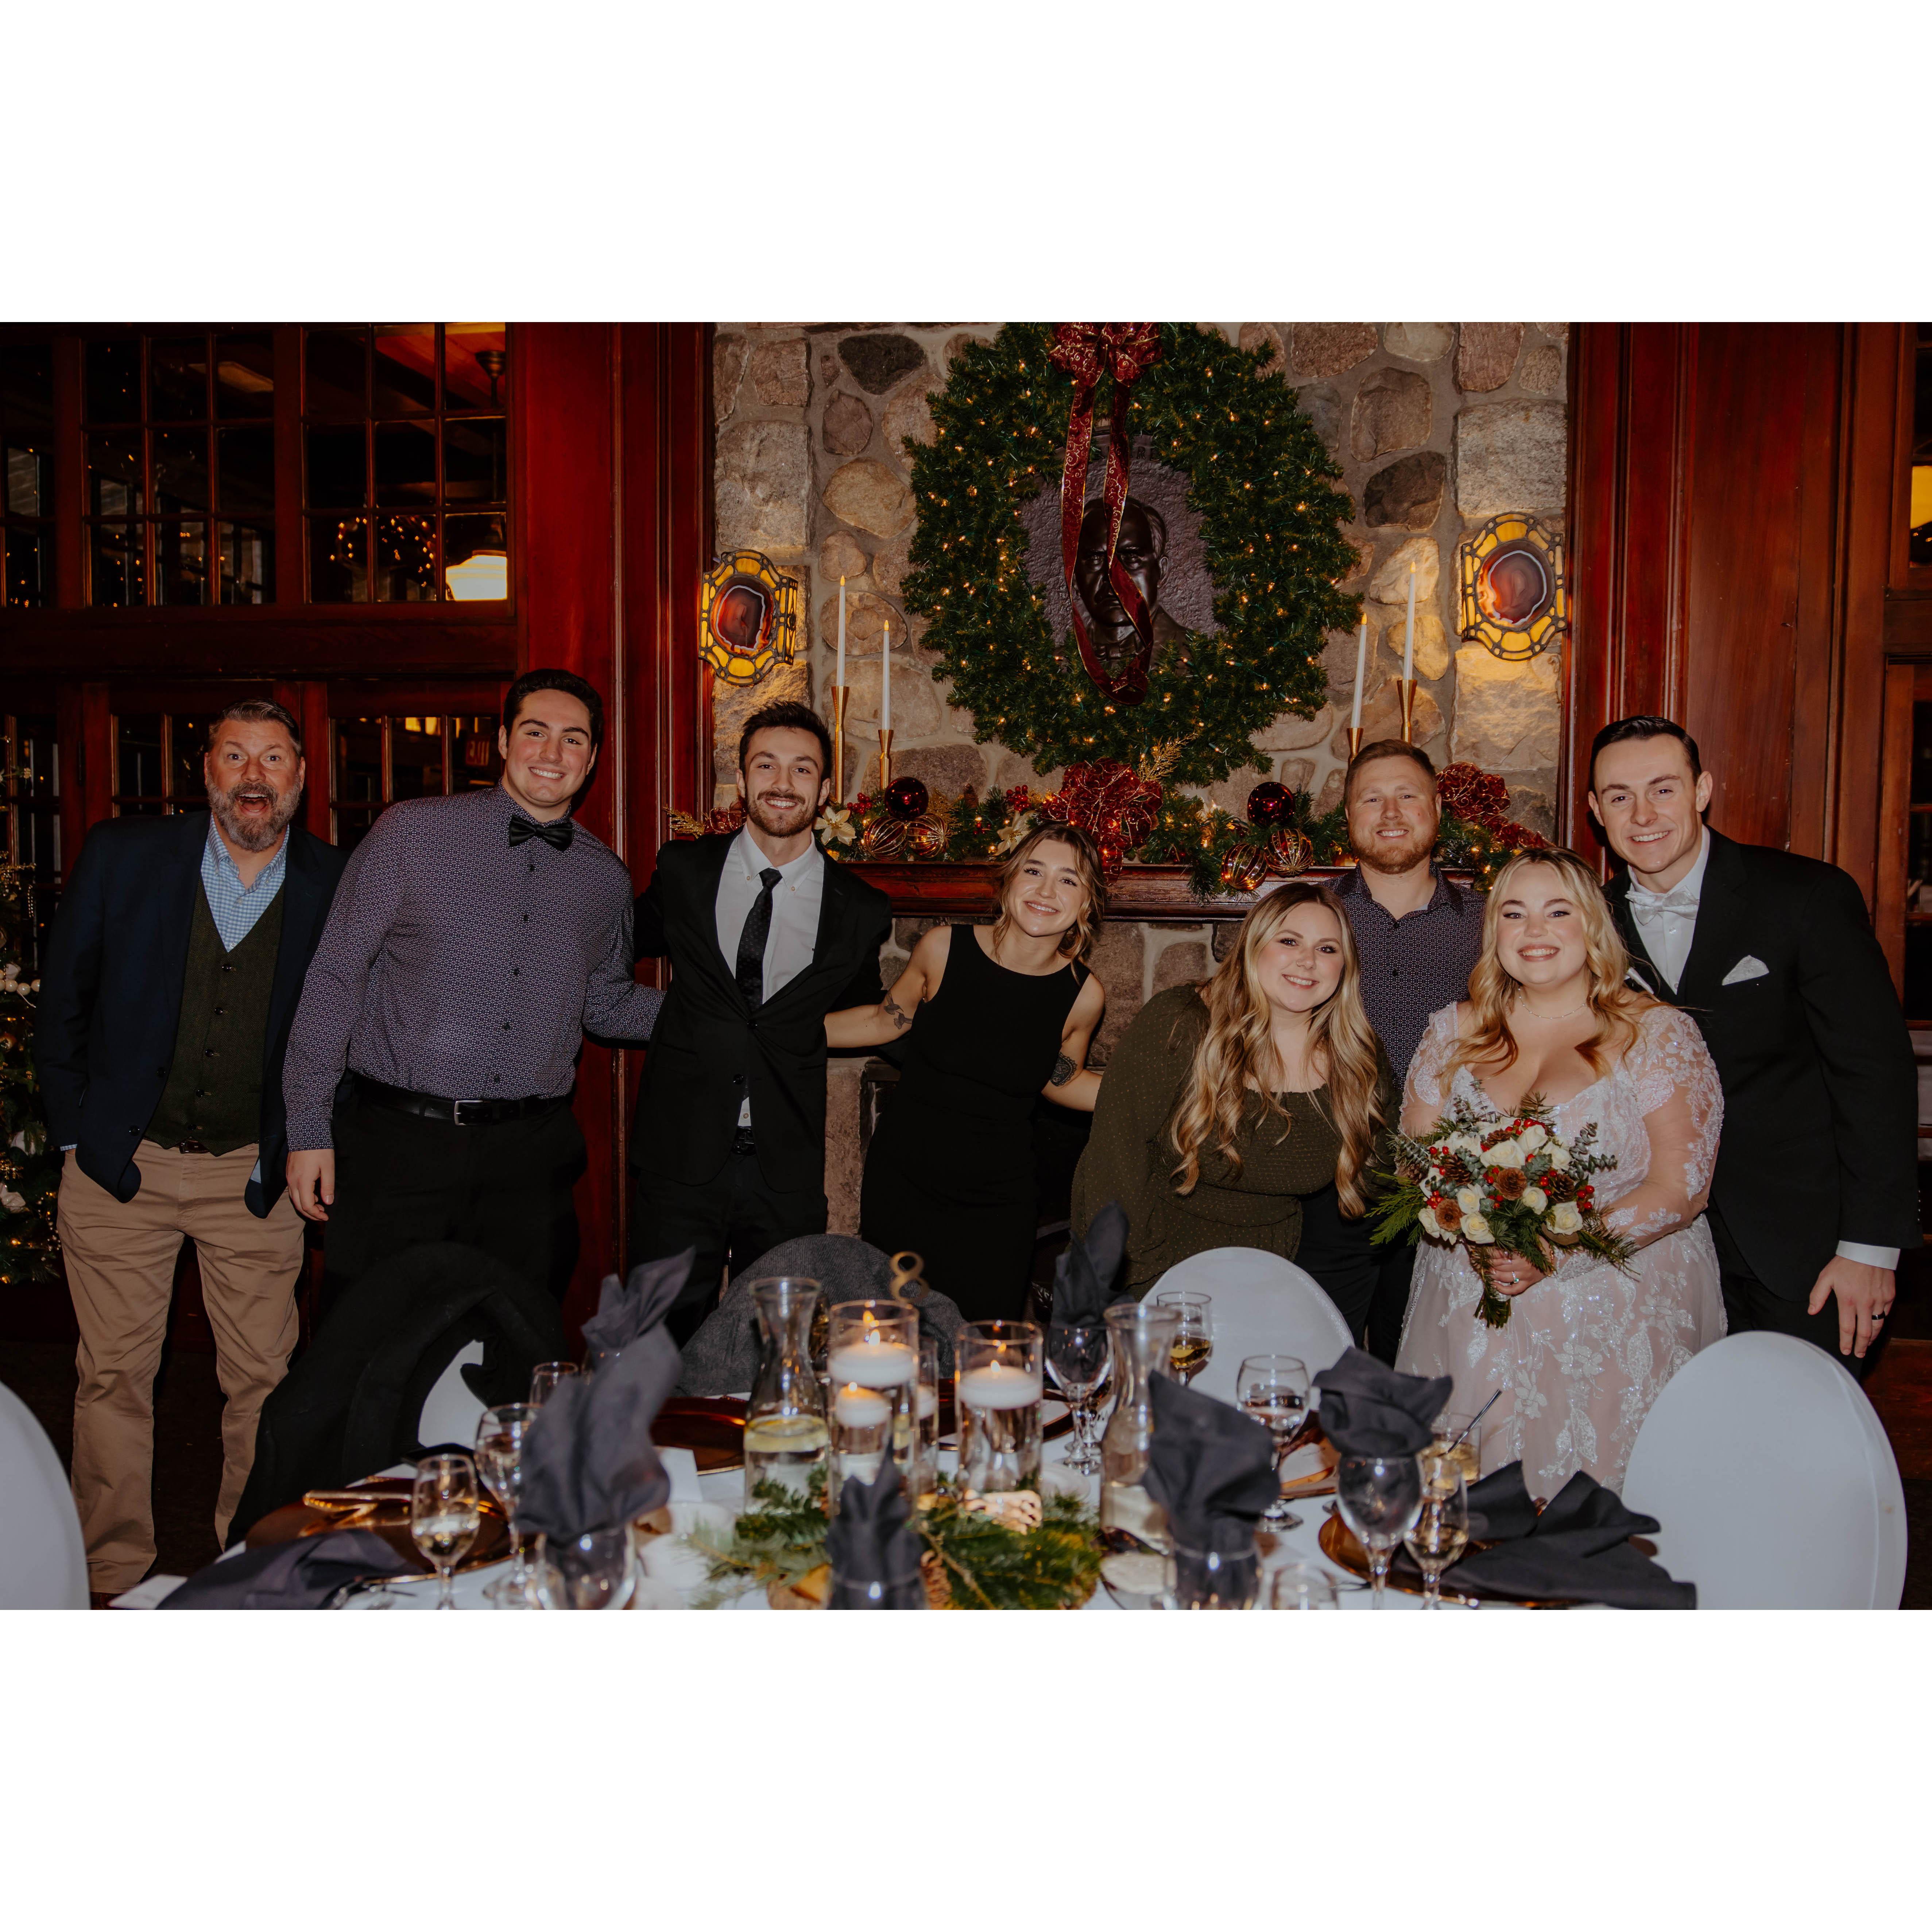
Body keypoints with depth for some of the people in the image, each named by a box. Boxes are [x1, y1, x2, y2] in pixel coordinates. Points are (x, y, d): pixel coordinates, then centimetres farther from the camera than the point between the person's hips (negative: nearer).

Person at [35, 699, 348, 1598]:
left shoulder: (336, 885, -4)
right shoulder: (122, 855, -4)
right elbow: (62, 998, 5)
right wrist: (75, 1132, 2)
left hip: (256, 1175, 0)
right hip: (120, 1164, 0)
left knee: (263, 1378, 6)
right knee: (115, 1377, 8)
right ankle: (114, 1579, 23)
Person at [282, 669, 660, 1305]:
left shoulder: (605, 877, 9)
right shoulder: (411, 832, -2)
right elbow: (335, 978, -2)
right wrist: (310, 1129, -5)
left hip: (530, 1156, 3)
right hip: (397, 1140, -3)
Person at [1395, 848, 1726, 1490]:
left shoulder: (1656, 1033, -3)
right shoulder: (1454, 1033, 7)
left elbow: (1681, 1188, -8)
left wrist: (1559, 1250, -19)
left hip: (1616, 1319, -2)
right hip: (1470, 1317, 3)